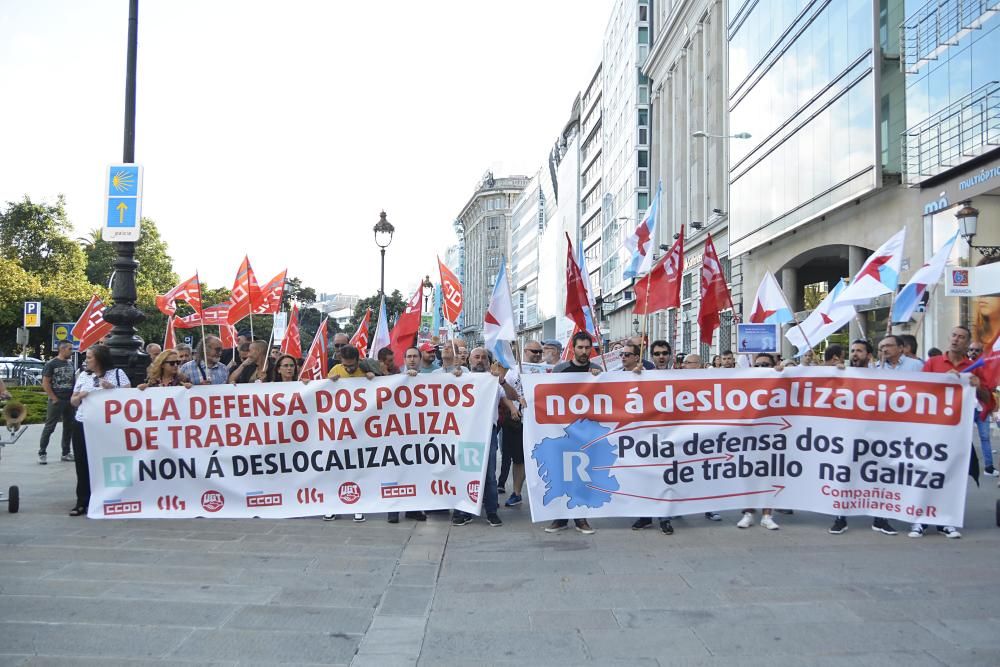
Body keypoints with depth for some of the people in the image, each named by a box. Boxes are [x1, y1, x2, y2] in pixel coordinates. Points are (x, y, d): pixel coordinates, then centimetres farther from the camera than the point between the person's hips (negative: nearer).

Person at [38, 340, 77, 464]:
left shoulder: (70, 364, 11)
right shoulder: (51, 364, -7)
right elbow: (45, 384, -10)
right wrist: (54, 399, -13)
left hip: (70, 401, 6)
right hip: (56, 401, -6)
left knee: (69, 427, 9)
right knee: (49, 427, -3)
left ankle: (66, 453, 17)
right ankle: (41, 453, 4)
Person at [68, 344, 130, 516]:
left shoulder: (117, 373, 2)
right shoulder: (83, 376, 14)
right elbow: (73, 401, 19)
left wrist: (112, 388, -15)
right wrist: (80, 396, -3)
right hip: (83, 425, 4)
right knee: (83, 464, 4)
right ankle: (82, 502, 11)